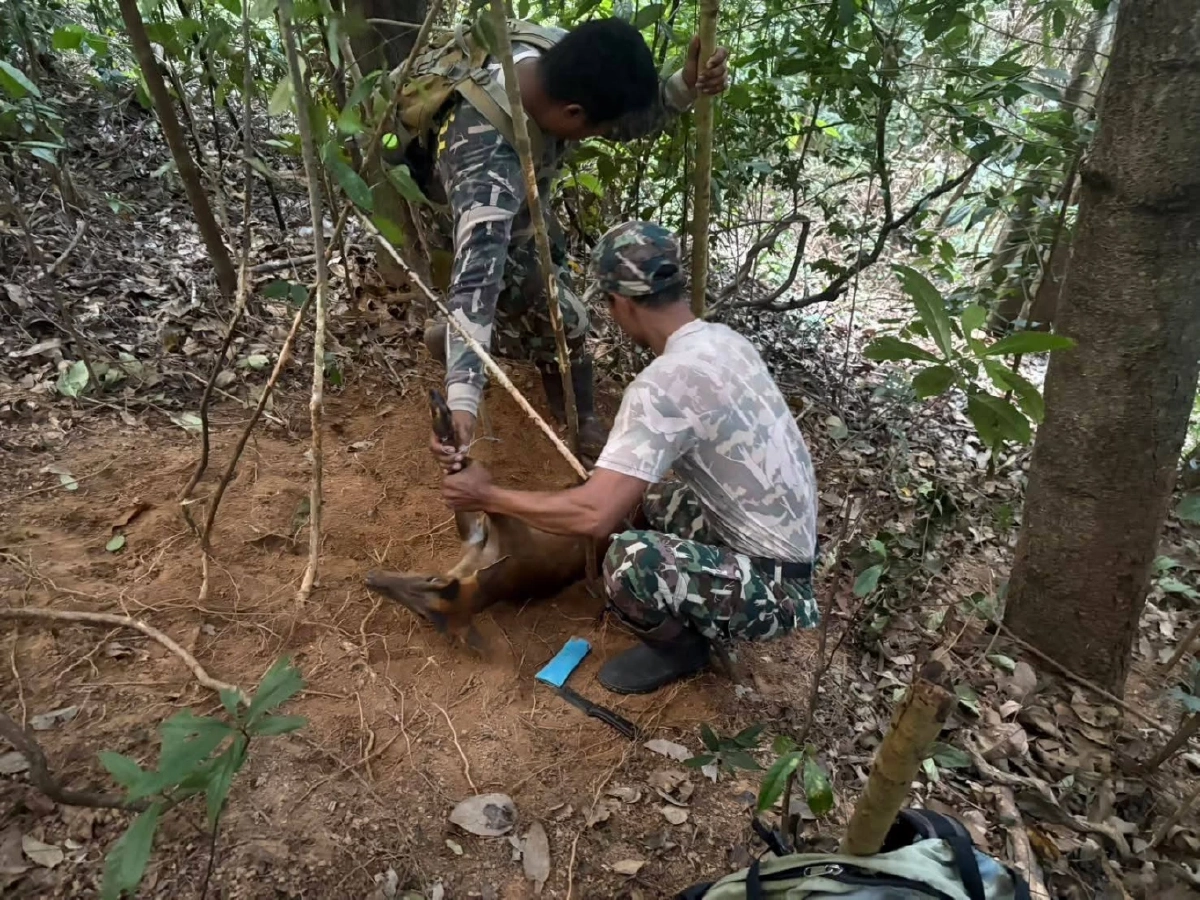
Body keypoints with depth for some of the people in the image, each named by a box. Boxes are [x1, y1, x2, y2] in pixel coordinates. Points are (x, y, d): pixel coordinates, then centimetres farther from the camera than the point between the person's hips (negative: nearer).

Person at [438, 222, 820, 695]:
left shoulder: (664, 383, -27)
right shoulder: (723, 340, 1)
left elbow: (595, 515, -30)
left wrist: (487, 495, -17)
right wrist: (613, 472, 26)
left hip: (775, 587, -9)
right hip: (781, 548, 9)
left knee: (629, 560, -28)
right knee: (635, 492, 18)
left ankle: (680, 647, 3)